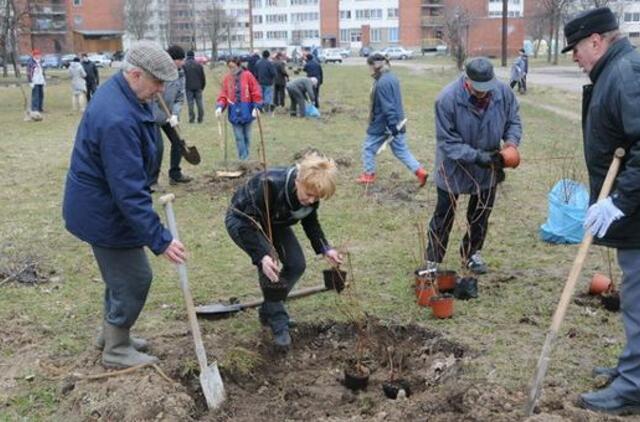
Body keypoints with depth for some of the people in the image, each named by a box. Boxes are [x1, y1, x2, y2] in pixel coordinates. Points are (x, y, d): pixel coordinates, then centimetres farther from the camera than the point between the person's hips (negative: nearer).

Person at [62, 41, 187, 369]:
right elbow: (129, 189, -33)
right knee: (135, 278, 3)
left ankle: (112, 333, 39)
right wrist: (159, 240, -31)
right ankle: (116, 350, 20)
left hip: (101, 203, 10)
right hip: (104, 211, -10)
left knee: (122, 274, 22)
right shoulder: (117, 119, -32)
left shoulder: (118, 92, 2)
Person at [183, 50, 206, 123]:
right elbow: (203, 77, 7)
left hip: (189, 87, -2)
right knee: (199, 102, 6)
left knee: (190, 103, 1)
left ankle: (191, 118, -1)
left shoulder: (184, 65, -3)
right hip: (198, 87, 2)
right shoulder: (199, 65, 5)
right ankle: (200, 118, 6)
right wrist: (202, 86, 15)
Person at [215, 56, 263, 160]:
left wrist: (256, 107, -10)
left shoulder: (247, 75, -4)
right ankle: (243, 158, 3)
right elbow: (223, 95, 2)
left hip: (247, 111, -1)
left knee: (247, 136, 11)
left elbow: (256, 92, -3)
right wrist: (220, 106, -14)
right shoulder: (227, 79, 2)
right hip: (234, 112, 1)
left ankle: (245, 158, 25)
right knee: (239, 137, -1)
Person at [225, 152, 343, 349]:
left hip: (273, 223, 6)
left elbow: (310, 222, -2)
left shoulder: (311, 192, -20)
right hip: (242, 221, -6)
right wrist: (262, 257, -44)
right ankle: (278, 324, -10)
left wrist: (325, 249, -15)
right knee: (270, 264, -26)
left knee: (296, 265, -6)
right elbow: (249, 223, -34)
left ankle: (268, 310, 16)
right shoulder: (269, 184, -40)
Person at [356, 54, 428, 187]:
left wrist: (392, 126, -27)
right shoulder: (392, 78, 8)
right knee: (401, 150, 12)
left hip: (381, 125, -9)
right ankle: (419, 171, 2)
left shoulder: (382, 83, -23)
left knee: (368, 148, 10)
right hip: (396, 124, 9)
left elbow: (388, 107, -27)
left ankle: (369, 174, 20)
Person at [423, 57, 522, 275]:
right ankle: (432, 262, 18)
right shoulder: (447, 99, -29)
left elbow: (513, 121, 0)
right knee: (444, 216, 6)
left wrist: (511, 141, -22)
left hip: (487, 169, 4)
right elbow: (447, 142, -24)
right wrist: (477, 156, -33)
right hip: (454, 167, -4)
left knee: (481, 214, 19)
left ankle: (471, 253, 39)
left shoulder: (504, 92, -17)